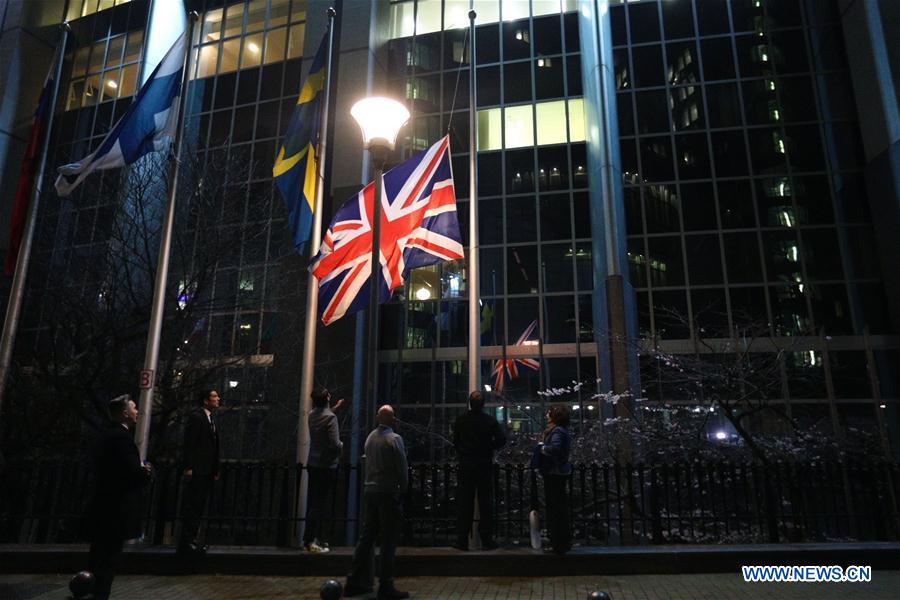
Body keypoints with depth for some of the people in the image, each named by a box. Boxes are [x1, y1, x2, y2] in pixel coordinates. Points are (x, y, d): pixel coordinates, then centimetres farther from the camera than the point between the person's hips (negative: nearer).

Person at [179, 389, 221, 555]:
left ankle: (191, 540, 14)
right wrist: (188, 467, -17)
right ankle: (186, 543, 0)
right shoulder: (196, 417, -6)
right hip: (197, 471, -8)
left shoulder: (212, 420, 19)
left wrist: (216, 470, 14)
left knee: (199, 507, 9)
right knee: (192, 506, -5)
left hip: (208, 472, 8)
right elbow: (189, 443, -12)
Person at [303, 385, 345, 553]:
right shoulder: (330, 417, -18)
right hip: (326, 466, -8)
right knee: (318, 504, -3)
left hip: (312, 464, 8)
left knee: (313, 503, 13)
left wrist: (335, 407, 38)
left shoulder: (312, 415, 5)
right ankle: (310, 541, 0)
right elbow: (335, 444, -23)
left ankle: (315, 538, 23)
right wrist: (341, 444, -1)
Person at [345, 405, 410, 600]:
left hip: (370, 491, 6)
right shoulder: (394, 439, -11)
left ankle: (355, 581, 19)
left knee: (367, 536, 13)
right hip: (388, 493, -6)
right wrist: (403, 488, 3)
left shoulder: (370, 437, 7)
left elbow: (369, 462, 11)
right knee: (388, 541, 0)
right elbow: (402, 467, -12)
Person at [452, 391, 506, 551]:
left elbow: (455, 442, 1)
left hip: (466, 465, 1)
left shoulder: (460, 420, -4)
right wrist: (489, 447, 8)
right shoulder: (490, 421, -8)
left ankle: (462, 540, 10)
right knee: (486, 503, 7)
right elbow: (501, 440, -9)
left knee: (464, 503, 8)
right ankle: (487, 540, 10)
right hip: (485, 465, -1)